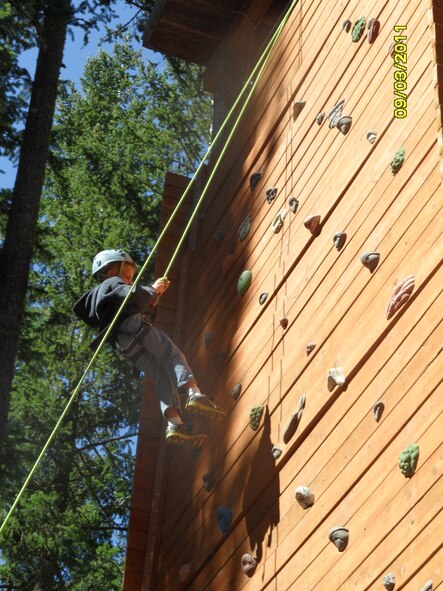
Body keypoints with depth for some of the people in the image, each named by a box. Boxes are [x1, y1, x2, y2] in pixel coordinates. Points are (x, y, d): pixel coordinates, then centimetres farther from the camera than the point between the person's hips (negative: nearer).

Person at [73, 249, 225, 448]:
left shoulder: (98, 296, 40)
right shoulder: (112, 283, 16)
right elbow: (134, 295, -8)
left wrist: (153, 298, 27)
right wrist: (152, 290, 10)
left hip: (125, 346, 7)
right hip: (134, 327, -7)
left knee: (162, 376, -5)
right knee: (173, 356, -16)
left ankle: (175, 422, -27)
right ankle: (194, 393, -42)